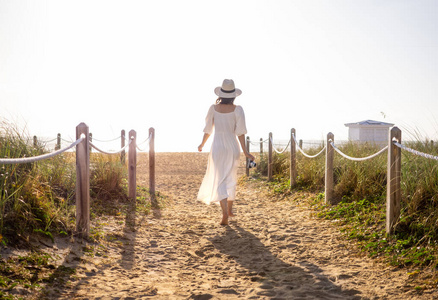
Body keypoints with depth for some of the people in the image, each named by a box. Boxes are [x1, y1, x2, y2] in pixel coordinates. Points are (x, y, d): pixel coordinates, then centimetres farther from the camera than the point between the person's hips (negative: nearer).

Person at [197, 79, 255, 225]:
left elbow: (208, 129, 4)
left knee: (219, 180, -1)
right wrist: (245, 151, -9)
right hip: (232, 146, 1)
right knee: (231, 178, 20)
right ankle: (230, 209, 33)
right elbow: (240, 131, -12)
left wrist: (202, 144, 20)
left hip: (217, 146, -1)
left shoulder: (214, 108, -3)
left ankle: (225, 212, -19)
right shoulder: (237, 109, -7)